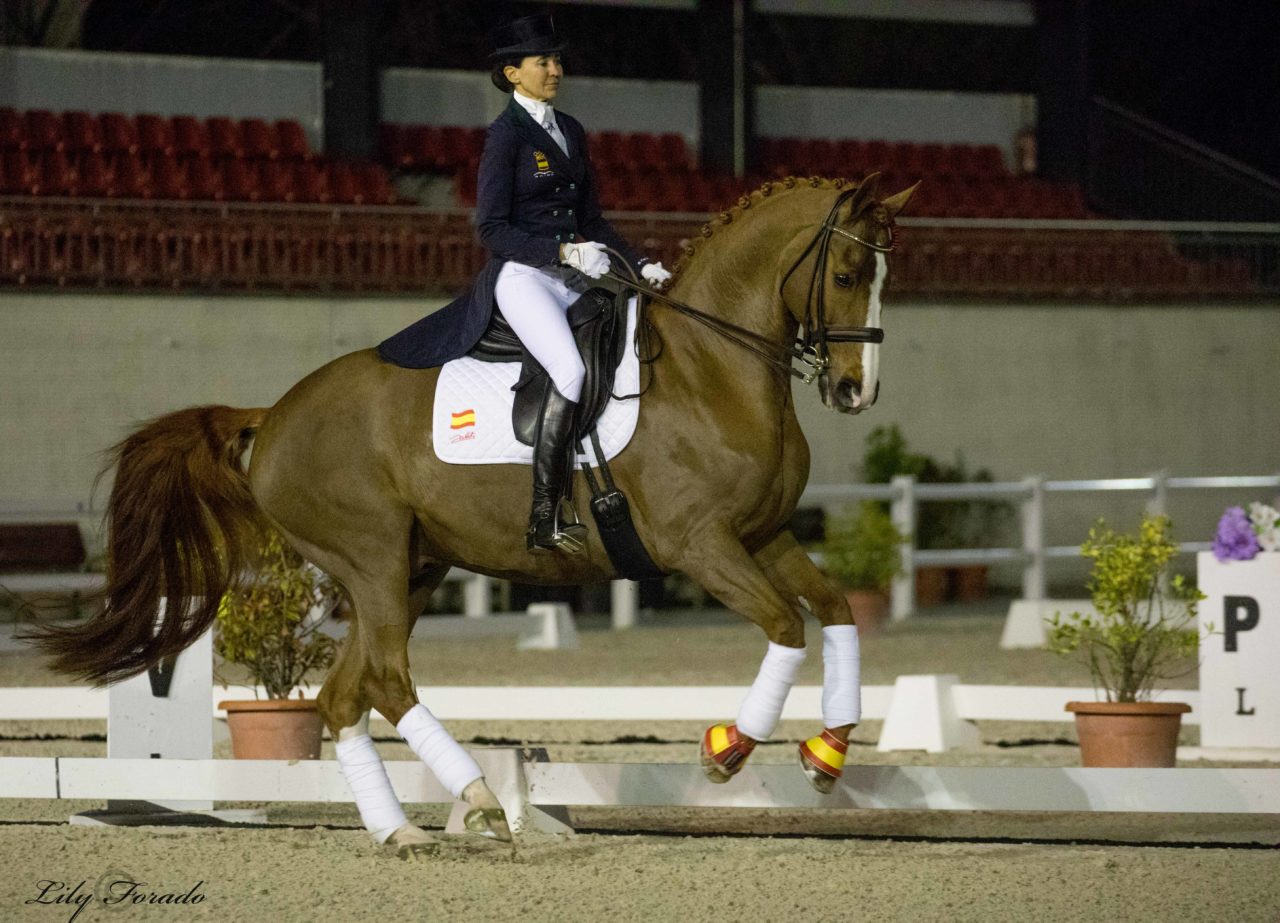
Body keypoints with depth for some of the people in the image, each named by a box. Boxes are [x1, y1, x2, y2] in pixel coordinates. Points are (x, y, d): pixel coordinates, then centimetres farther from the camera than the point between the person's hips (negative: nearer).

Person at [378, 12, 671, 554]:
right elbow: (492, 229, -9)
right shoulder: (506, 135, -5)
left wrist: (640, 265, 10)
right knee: (572, 372, -29)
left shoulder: (570, 131, 17)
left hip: (573, 281, 8)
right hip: (522, 276, -8)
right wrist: (563, 251, -18)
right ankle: (543, 525, -27)